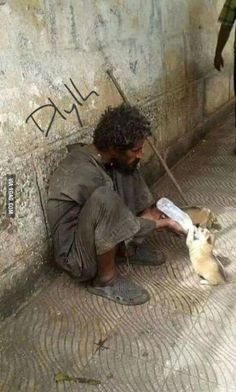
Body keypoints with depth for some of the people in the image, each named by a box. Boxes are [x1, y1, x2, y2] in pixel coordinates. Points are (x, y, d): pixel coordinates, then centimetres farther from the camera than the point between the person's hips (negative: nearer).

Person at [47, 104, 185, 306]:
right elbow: (125, 223, -21)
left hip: (95, 236, 9)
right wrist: (164, 223, -9)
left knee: (127, 170, 0)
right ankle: (106, 279, -13)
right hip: (77, 256, -9)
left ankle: (130, 248, 10)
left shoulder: (97, 155, -5)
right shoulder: (85, 174, -31)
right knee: (105, 198, -38)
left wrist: (154, 211, 0)